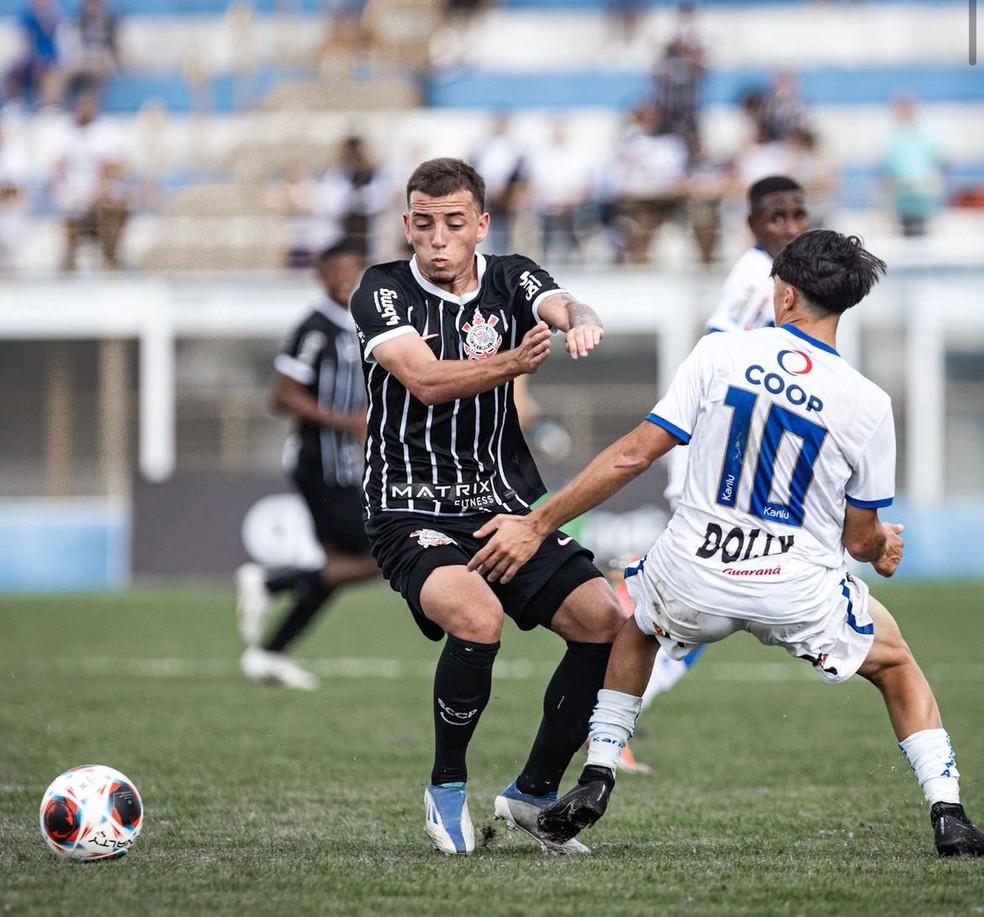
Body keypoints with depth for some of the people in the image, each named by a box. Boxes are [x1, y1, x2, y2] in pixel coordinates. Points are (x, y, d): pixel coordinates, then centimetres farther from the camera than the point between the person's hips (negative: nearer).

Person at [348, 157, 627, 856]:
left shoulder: (510, 279, 4)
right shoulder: (382, 291, -6)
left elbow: (567, 308, -18)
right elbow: (425, 380, -22)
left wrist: (581, 324, -44)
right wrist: (513, 363, -39)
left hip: (510, 504, 5)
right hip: (414, 512, -5)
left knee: (608, 624, -10)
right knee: (478, 617, -32)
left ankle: (534, 794, 8)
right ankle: (447, 787, -8)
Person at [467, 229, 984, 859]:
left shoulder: (721, 354, -5)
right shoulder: (868, 404, -4)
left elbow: (635, 454, -6)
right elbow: (860, 539, 4)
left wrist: (537, 526, 1)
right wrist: (883, 549, 30)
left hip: (693, 580, 0)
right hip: (800, 589, 0)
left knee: (634, 625, 36)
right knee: (897, 666, 27)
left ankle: (598, 778, 26)